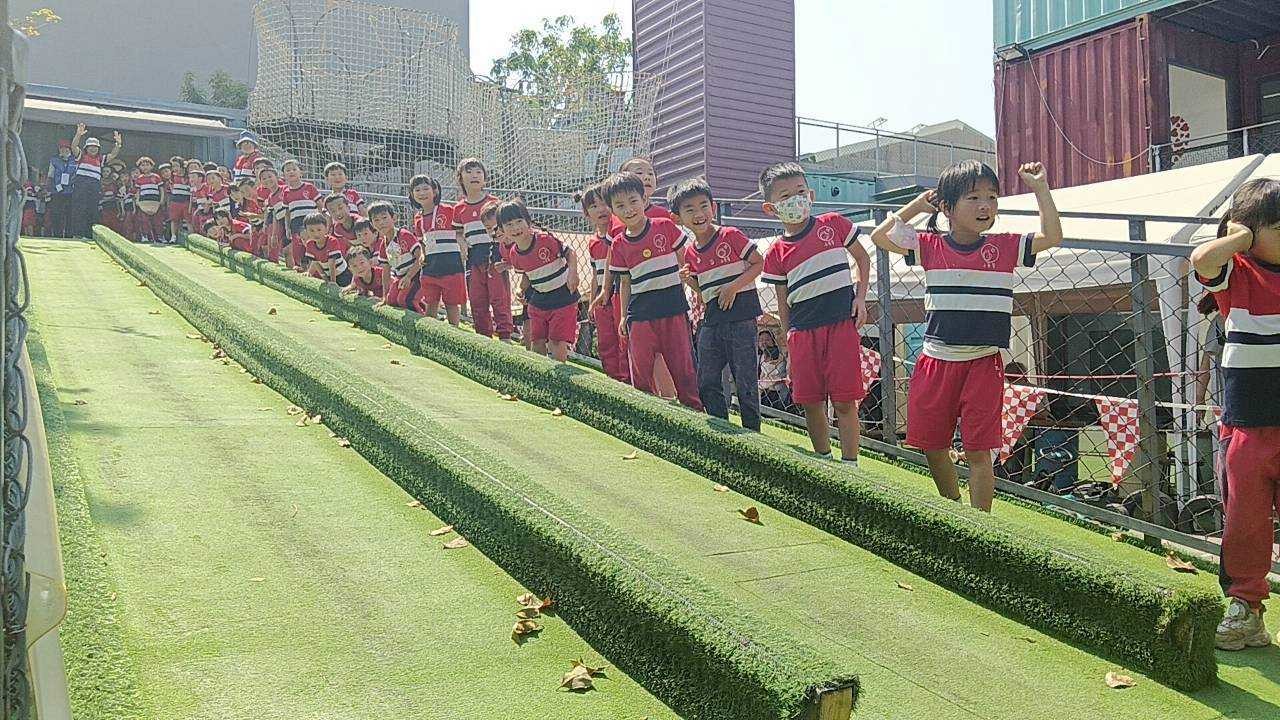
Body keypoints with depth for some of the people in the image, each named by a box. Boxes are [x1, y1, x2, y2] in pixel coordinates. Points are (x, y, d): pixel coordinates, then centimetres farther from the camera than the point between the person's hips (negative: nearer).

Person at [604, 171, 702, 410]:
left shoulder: (666, 227, -2)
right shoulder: (619, 245, 4)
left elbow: (685, 263, 6)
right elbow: (625, 282, 12)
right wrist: (623, 316, 11)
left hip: (673, 308, -2)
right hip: (640, 314, 2)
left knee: (682, 364, 4)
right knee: (640, 368, 4)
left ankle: (694, 409, 16)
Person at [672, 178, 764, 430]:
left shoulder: (730, 236, -6)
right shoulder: (691, 253, 10)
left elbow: (759, 262, -6)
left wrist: (734, 287, -15)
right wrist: (688, 280, -3)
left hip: (741, 317, -6)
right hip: (712, 322, 6)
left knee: (746, 381, -1)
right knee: (707, 384, 9)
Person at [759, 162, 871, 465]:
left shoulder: (833, 224, 1)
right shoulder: (776, 253, 3)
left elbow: (863, 258, 13)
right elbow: (783, 304, 9)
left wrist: (860, 297, 1)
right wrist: (790, 344, 8)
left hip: (841, 324, -2)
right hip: (803, 333, 2)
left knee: (844, 402, -3)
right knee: (811, 403, 7)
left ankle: (850, 464, 6)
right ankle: (824, 460, 24)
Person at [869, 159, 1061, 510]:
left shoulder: (1005, 247, 1)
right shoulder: (931, 247, 1)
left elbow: (1052, 237, -2)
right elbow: (880, 237, 1)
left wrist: (1040, 187, -4)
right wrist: (916, 205, 2)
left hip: (984, 363, -2)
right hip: (937, 360, 2)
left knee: (977, 451, 0)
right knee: (933, 446, 11)